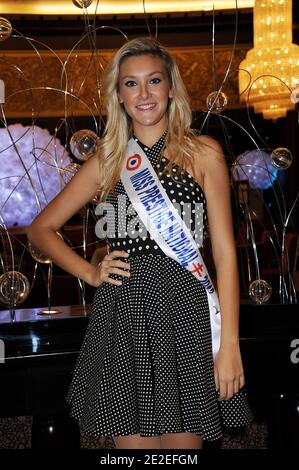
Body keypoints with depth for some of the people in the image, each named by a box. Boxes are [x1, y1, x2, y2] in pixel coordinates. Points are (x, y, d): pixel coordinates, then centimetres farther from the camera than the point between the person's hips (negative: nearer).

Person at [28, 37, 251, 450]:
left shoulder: (203, 152, 5)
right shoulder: (107, 161, 11)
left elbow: (224, 251, 0)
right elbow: (41, 228, 18)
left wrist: (230, 344, -6)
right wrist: (89, 272, 3)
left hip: (183, 311, -2)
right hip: (121, 317, 2)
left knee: (182, 442, 4)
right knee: (133, 441, 8)